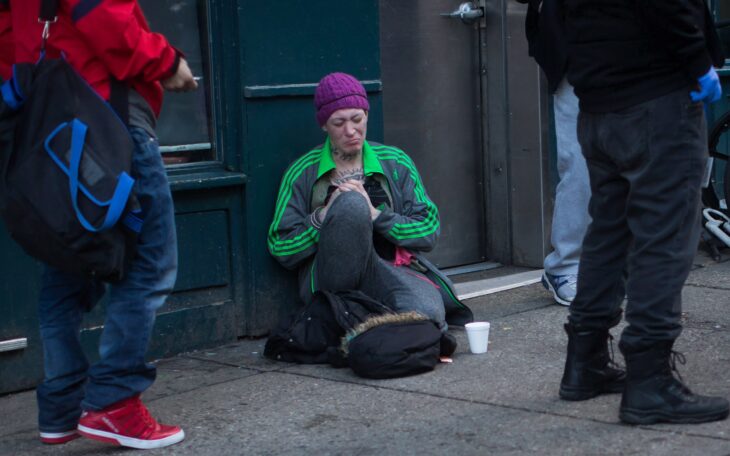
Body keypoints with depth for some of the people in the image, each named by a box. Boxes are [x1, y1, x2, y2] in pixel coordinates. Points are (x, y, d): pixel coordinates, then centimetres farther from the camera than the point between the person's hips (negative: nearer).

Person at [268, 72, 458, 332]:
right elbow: (282, 251, 3)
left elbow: (429, 232, 4)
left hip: (391, 270, 2)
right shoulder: (303, 173, 7)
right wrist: (325, 216, -12)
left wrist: (374, 214, -10)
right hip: (329, 280, -1)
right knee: (352, 201, -31)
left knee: (427, 310, -36)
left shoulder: (396, 163, 12)